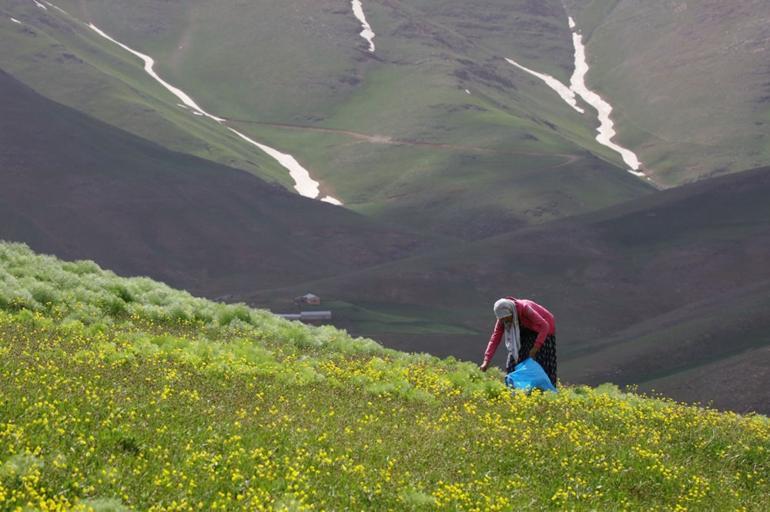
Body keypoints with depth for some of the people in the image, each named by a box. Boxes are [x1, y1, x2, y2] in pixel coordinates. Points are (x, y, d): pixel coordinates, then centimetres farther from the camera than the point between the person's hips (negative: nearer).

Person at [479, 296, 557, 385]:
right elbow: (495, 337, -18)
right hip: (526, 331, 6)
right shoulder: (503, 318, -18)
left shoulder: (525, 308, -36)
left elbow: (544, 326, -38)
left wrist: (536, 348, -42)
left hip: (543, 331, -6)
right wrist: (486, 361, -26)